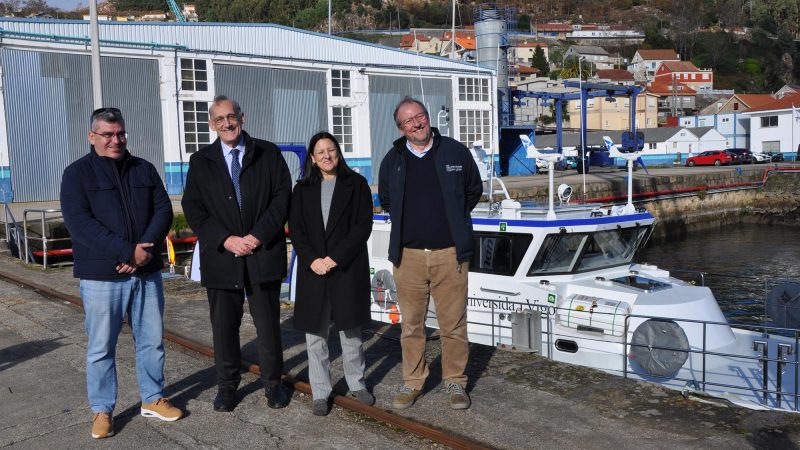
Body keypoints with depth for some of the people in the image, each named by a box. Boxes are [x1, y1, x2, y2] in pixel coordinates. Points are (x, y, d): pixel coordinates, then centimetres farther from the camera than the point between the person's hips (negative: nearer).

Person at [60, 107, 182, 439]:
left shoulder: (144, 169, 10)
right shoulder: (77, 173, -2)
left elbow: (163, 210, 3)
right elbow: (79, 223, -13)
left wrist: (145, 248, -15)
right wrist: (128, 251, -20)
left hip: (146, 273, 4)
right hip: (101, 277, -3)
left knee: (152, 341, 11)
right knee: (101, 347, 5)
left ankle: (153, 399, 26)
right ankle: (102, 410, 20)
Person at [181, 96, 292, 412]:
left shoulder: (268, 154, 5)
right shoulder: (200, 162, 8)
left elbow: (282, 198, -2)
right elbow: (193, 209, 2)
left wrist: (257, 236, -13)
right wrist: (226, 240, -11)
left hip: (263, 253, -1)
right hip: (221, 256, 1)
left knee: (268, 324, 7)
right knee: (224, 326, 9)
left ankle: (272, 383, 23)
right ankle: (227, 386, 25)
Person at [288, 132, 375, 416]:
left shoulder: (356, 184, 2)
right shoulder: (303, 190, 9)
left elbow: (363, 226, -5)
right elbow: (295, 230, 5)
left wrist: (336, 258, -13)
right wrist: (312, 260, -11)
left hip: (348, 268, -2)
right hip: (313, 269, 2)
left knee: (350, 329, 8)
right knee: (315, 333, 3)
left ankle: (356, 384, 25)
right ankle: (320, 393, 14)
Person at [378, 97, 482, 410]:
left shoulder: (455, 151, 1)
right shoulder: (393, 160, 5)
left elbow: (474, 190, 14)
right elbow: (385, 200, 21)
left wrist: (454, 221, 11)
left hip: (450, 253, -1)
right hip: (408, 255, 2)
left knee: (453, 323, 5)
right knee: (411, 325, 10)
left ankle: (455, 381, 20)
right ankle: (412, 382, 23)